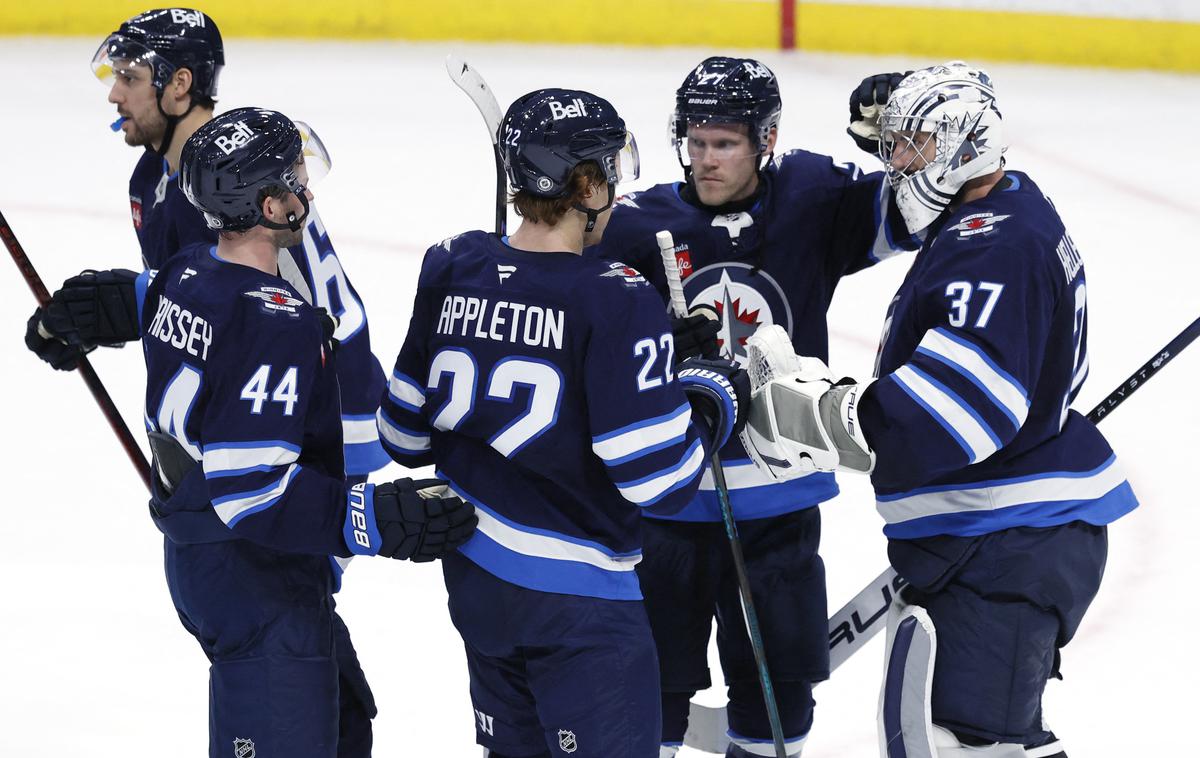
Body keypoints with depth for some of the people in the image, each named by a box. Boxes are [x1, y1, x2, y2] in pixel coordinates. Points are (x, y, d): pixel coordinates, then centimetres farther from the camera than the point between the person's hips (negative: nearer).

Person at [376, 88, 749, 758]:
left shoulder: (452, 272, -1)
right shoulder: (616, 301, -20)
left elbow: (406, 436, 7)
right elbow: (659, 480, -20)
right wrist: (714, 399, -4)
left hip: (473, 577, 7)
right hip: (579, 601, -7)